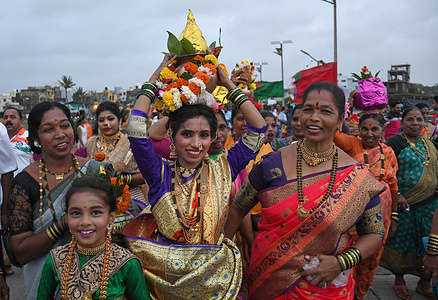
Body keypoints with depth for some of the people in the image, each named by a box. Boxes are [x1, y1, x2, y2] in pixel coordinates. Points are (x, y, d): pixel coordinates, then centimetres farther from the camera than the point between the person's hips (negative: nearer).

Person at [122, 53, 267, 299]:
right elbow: (136, 130, -16)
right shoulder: (161, 174, -5)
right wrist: (154, 80, -8)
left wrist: (230, 85, -4)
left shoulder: (222, 170, -2)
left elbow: (258, 129, -5)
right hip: (166, 275, -1)